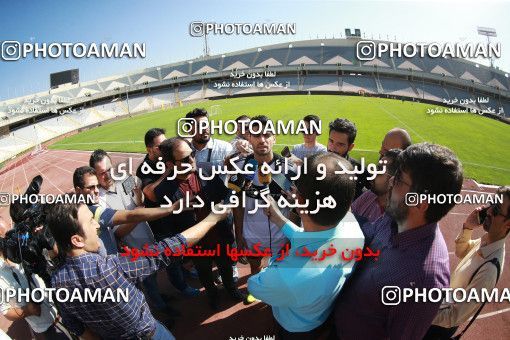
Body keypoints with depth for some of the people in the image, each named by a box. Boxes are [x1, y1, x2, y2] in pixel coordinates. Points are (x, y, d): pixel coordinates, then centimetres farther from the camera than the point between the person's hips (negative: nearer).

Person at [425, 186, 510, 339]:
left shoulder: (490, 269, -38)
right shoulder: (487, 239, -14)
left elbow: (453, 317, -34)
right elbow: (461, 252, 8)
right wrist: (467, 228, -11)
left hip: (443, 324, -6)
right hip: (444, 304, 6)